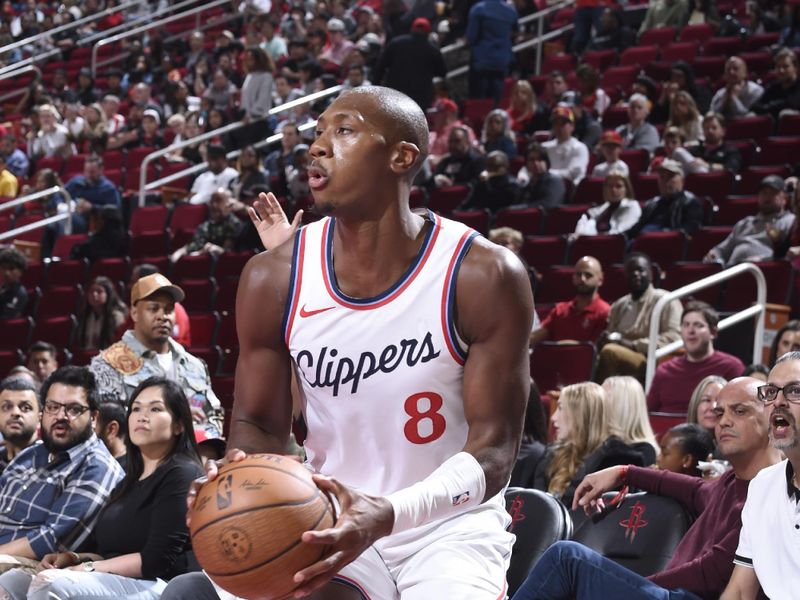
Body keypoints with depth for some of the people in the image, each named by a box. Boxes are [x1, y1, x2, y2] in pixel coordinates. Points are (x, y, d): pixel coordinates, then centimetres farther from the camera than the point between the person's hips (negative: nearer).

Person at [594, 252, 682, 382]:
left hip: (651, 362, -5)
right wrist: (606, 339, -2)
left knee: (610, 352, -33)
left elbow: (674, 337, -7)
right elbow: (608, 338, 25)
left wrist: (634, 345, -15)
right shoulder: (618, 306, 23)